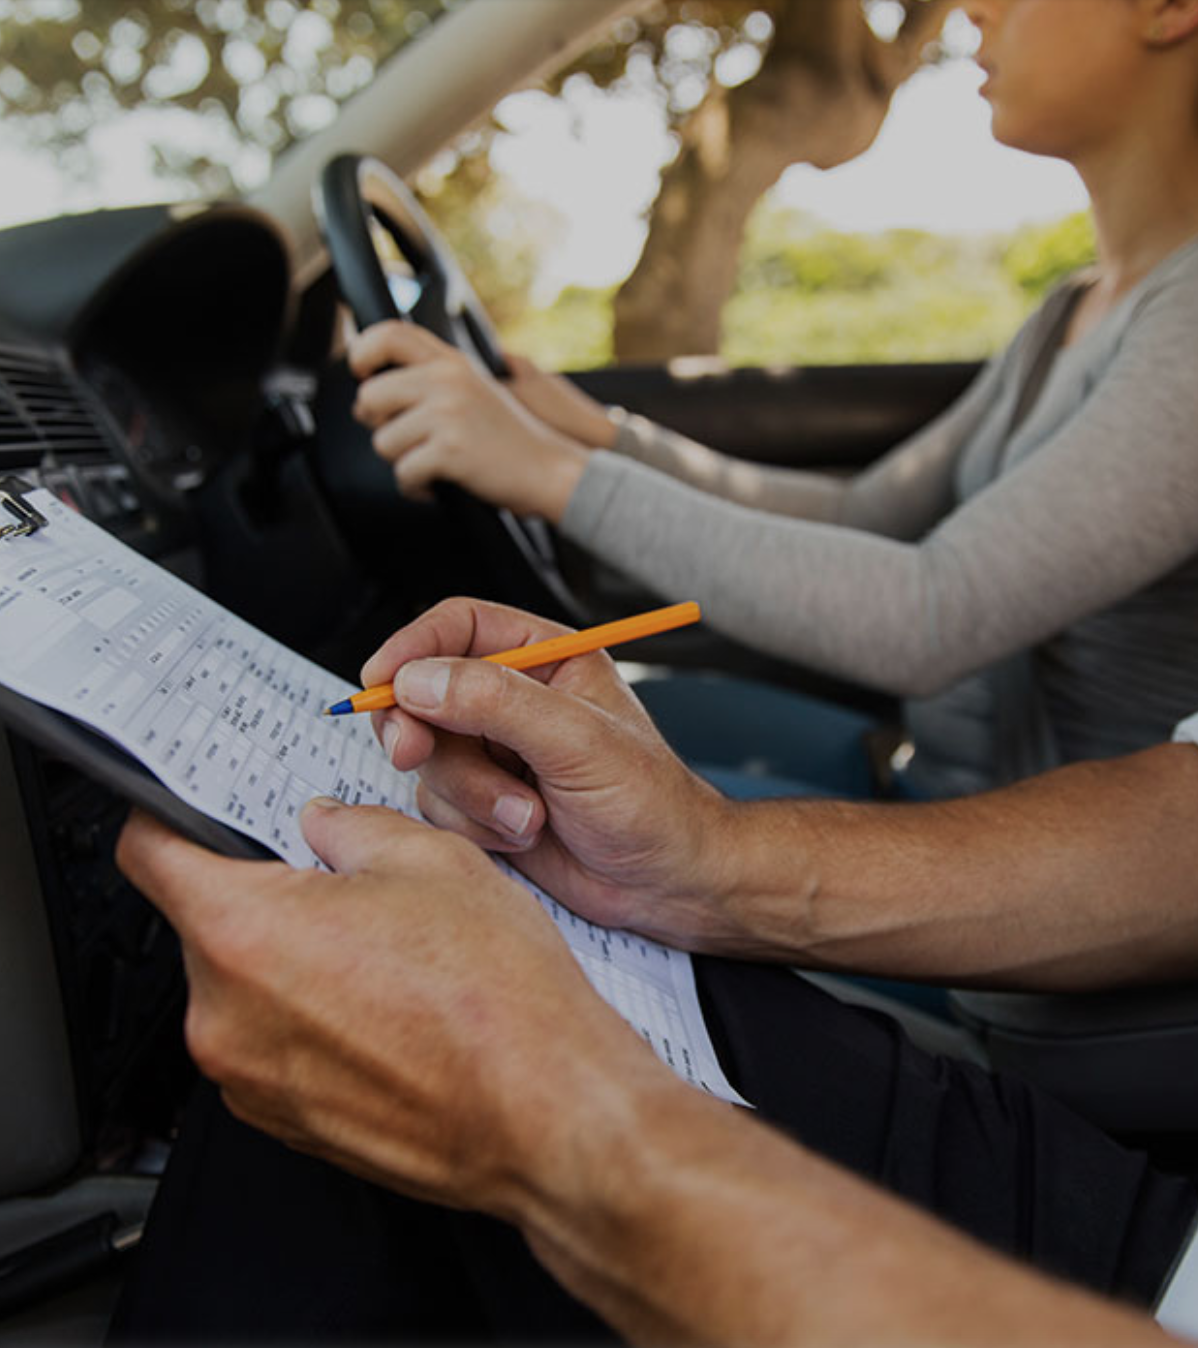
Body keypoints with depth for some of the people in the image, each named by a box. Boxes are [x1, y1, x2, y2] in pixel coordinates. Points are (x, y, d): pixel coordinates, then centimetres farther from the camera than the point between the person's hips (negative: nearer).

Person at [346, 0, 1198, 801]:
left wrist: (559, 474, -29)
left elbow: (931, 620, -33)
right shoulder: (1077, 318, 7)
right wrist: (603, 437, 1)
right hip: (926, 766, 8)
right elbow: (864, 517, 9)